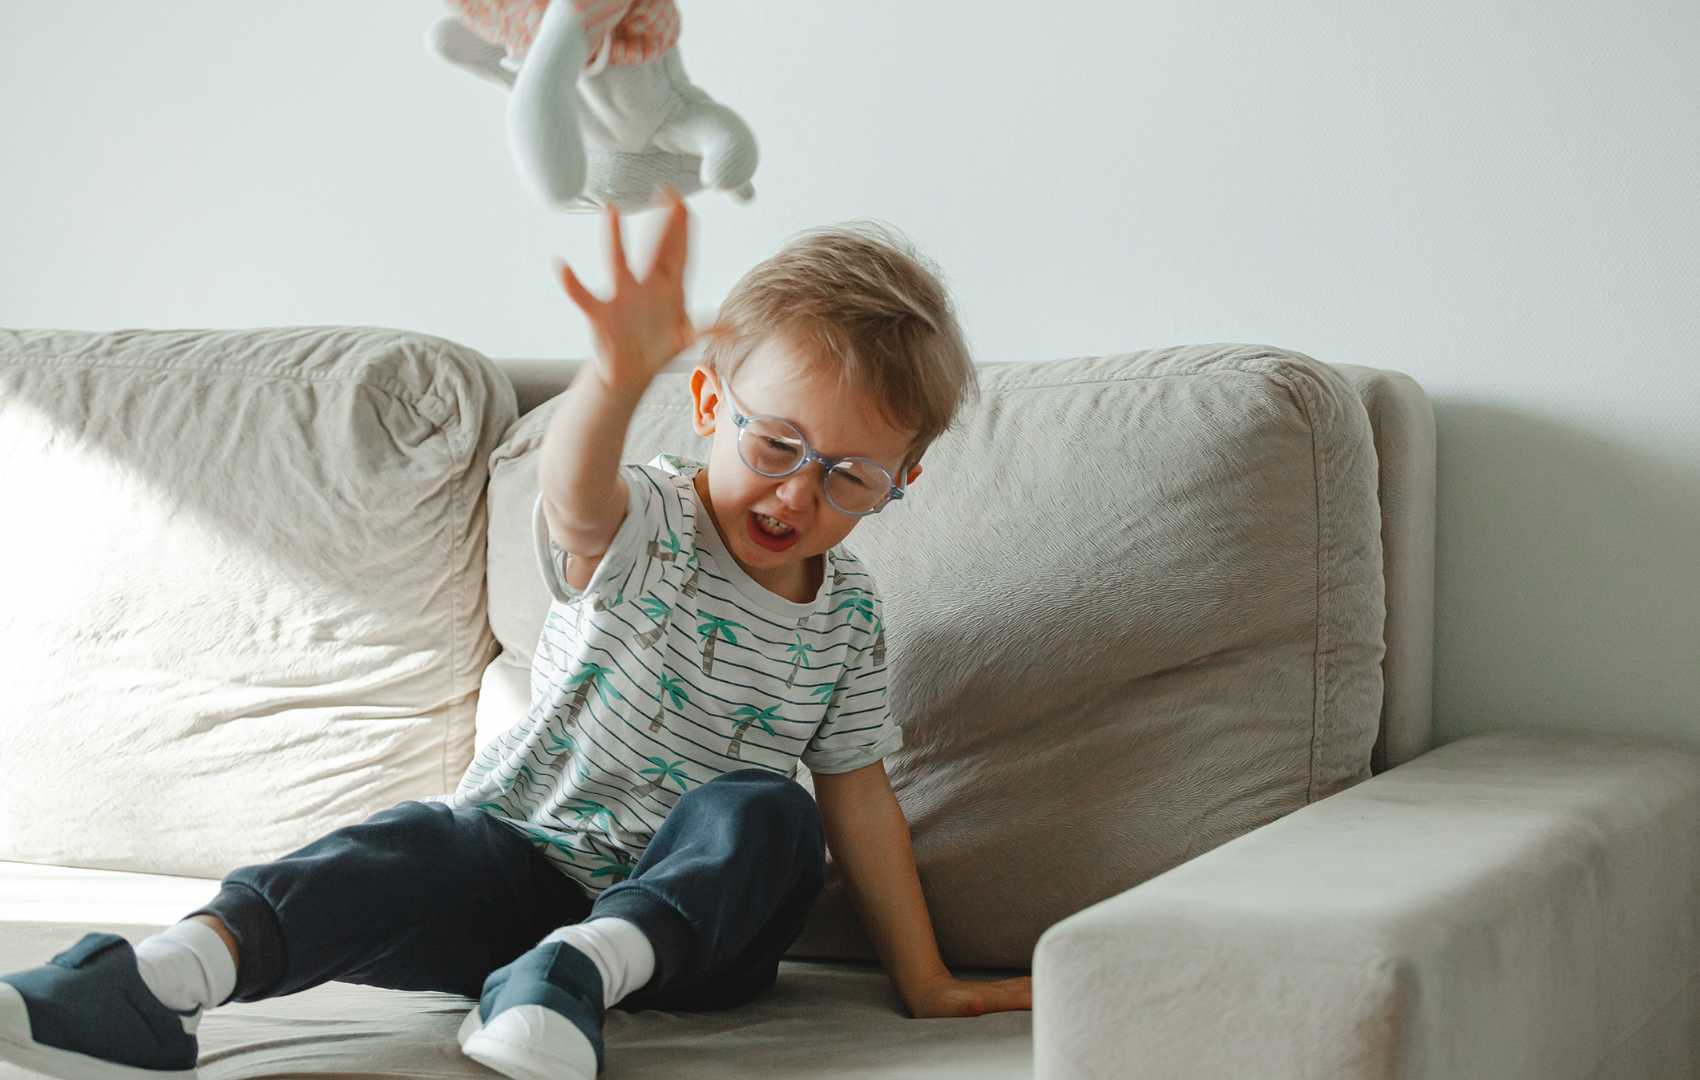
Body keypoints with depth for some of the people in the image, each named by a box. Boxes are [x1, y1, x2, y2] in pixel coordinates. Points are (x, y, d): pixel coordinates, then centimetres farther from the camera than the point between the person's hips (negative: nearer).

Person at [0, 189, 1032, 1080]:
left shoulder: (848, 612, 0)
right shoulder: (642, 526, -12)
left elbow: (859, 792, 8)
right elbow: (577, 496, -38)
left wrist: (926, 980, 5)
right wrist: (620, 376, -62)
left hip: (687, 909, 3)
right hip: (522, 862, -2)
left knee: (768, 814, -27)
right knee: (411, 850, -31)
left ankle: (583, 968, -42)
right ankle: (159, 978, -49)